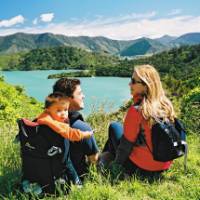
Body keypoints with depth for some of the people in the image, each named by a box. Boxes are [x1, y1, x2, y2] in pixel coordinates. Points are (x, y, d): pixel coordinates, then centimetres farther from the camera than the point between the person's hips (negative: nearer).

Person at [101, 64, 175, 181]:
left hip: (141, 169, -6)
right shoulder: (167, 105, -5)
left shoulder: (136, 110, -24)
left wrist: (116, 165, 1)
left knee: (114, 127, 10)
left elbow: (126, 144, -16)